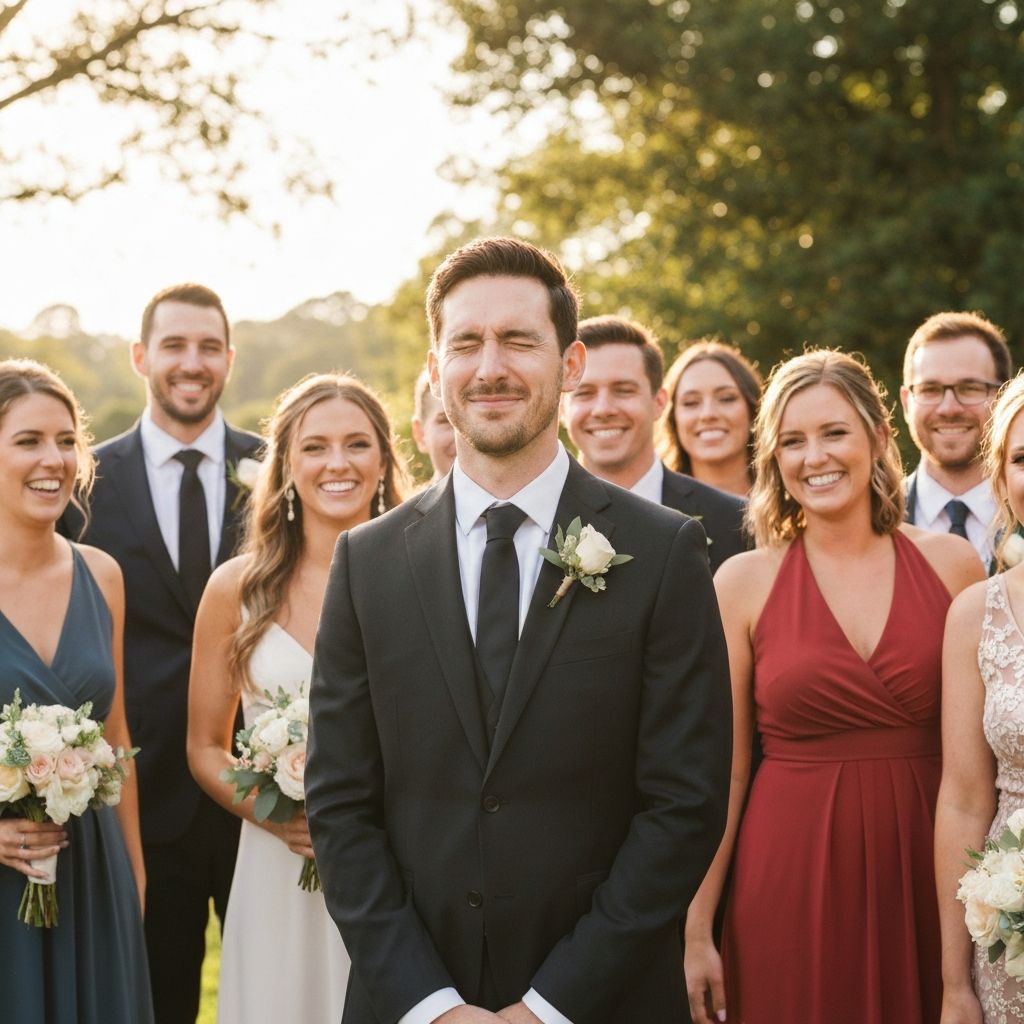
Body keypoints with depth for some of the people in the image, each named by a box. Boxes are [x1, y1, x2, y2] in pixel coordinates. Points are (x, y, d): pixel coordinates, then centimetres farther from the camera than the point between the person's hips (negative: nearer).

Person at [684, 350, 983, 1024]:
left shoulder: (951, 564, 1)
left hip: (925, 875, 1)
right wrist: (697, 931, -3)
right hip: (790, 880, -1)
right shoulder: (744, 582, -2)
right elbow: (723, 768, -2)